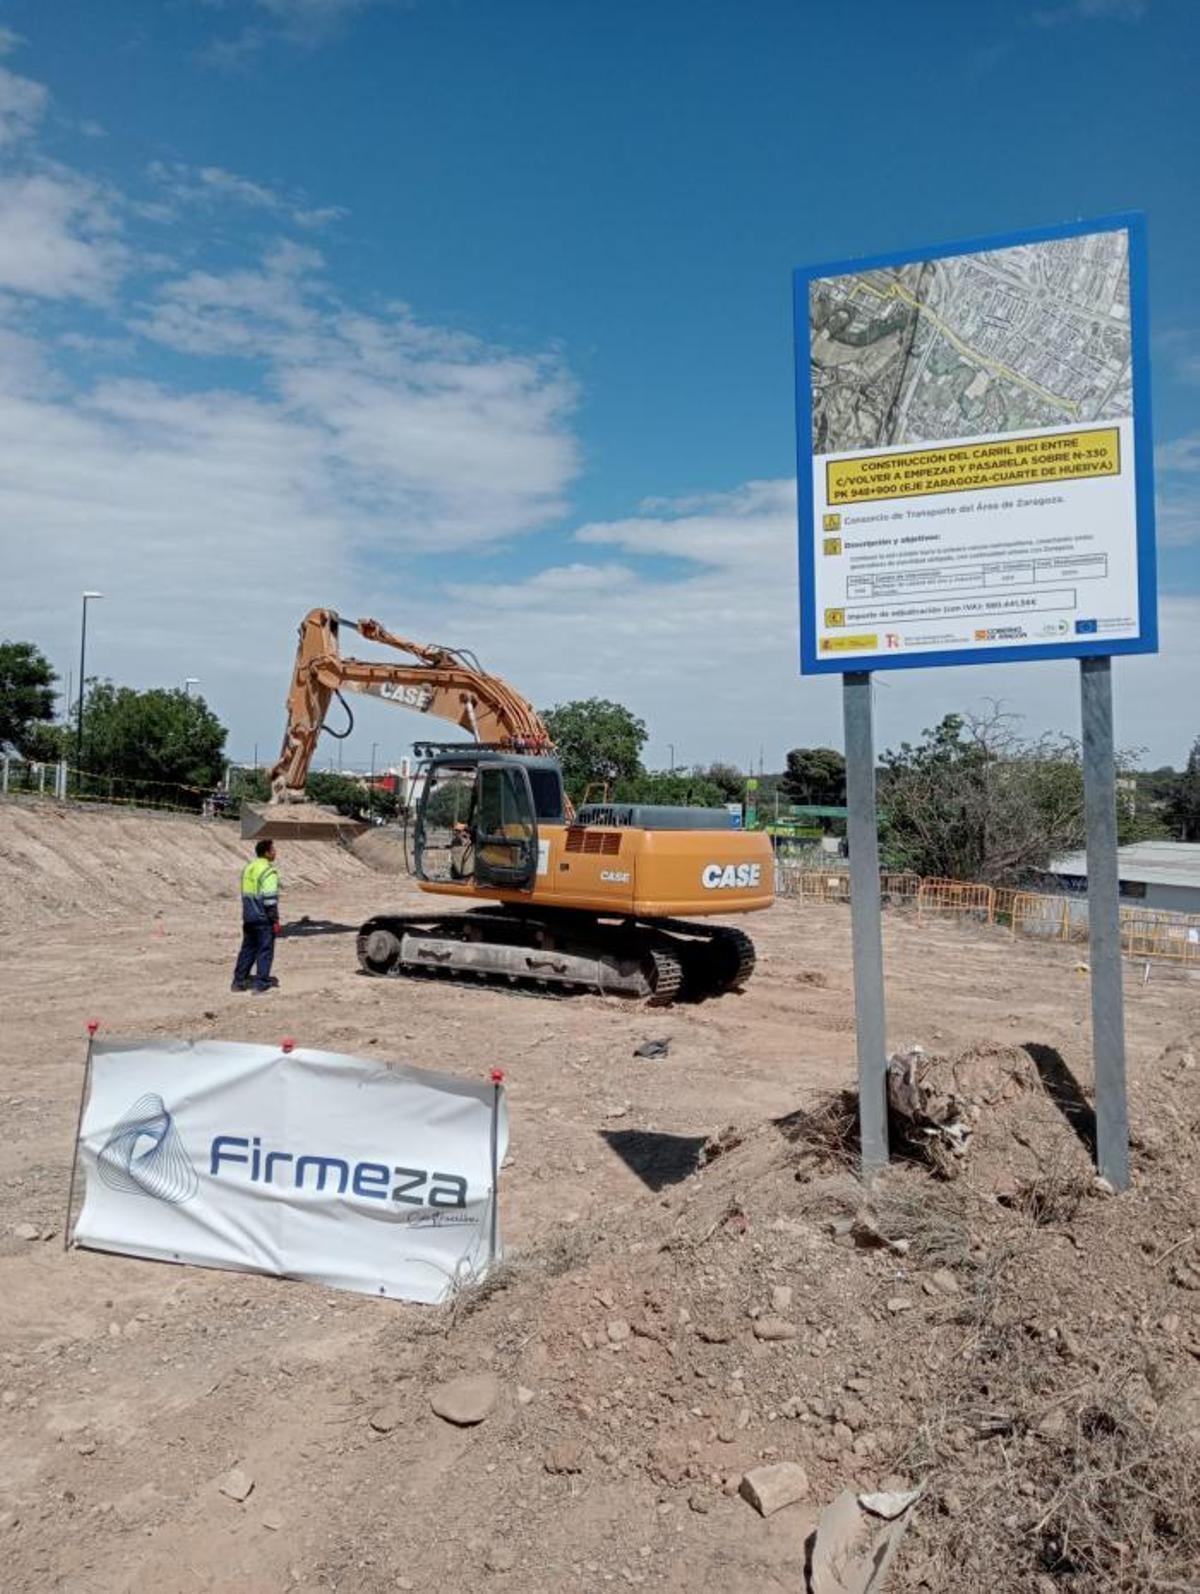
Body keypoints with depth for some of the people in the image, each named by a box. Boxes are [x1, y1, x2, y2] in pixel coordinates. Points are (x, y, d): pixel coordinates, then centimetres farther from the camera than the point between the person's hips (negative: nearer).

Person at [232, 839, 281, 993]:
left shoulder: (248, 868, 12)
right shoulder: (268, 872, -15)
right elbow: (270, 899, -18)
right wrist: (275, 920, -14)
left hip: (248, 917, 8)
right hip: (263, 918, -8)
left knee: (248, 948, 16)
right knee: (265, 950, -1)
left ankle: (239, 980, 19)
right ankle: (261, 983, -1)